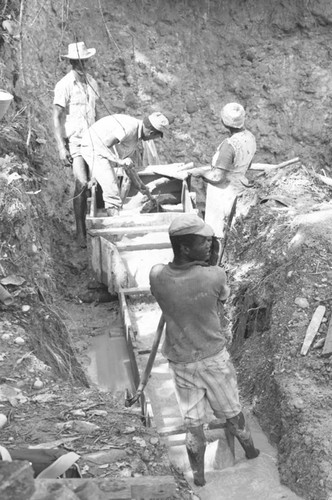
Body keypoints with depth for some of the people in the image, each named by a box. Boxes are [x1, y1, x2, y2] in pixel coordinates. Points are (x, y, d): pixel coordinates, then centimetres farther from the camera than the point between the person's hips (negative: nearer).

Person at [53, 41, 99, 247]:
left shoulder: (93, 83, 12)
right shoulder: (64, 85, -7)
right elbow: (57, 118, -9)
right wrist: (61, 147, -16)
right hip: (74, 141, -6)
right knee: (82, 184, -15)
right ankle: (81, 232, -6)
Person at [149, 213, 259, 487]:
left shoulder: (157, 276, -19)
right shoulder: (215, 275, -25)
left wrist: (194, 265, 1)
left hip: (181, 362, 1)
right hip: (215, 356, -1)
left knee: (193, 421, 19)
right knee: (232, 410, 24)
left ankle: (198, 474, 37)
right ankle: (249, 449, 50)